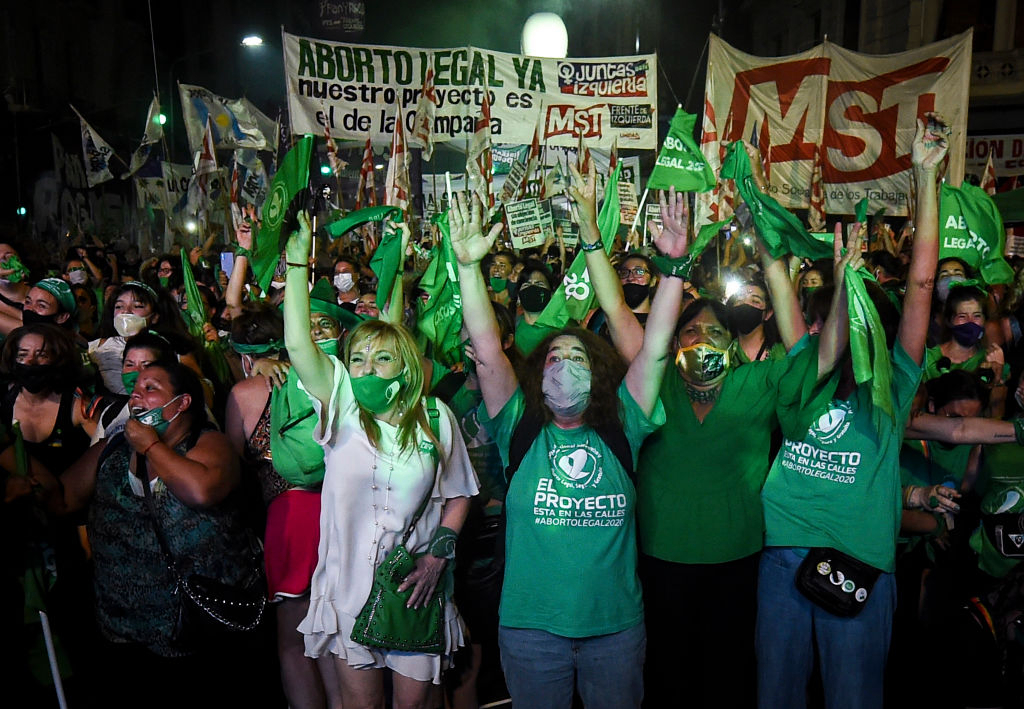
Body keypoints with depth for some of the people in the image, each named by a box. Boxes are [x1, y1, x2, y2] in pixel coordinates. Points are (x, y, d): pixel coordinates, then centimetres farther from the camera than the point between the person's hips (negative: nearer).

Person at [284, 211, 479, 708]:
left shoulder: (435, 418, -2)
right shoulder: (341, 407, -4)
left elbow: (457, 495, 5)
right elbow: (299, 345, -17)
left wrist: (437, 557, -6)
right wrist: (297, 264, -22)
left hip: (413, 589, 0)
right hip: (348, 585, 0)